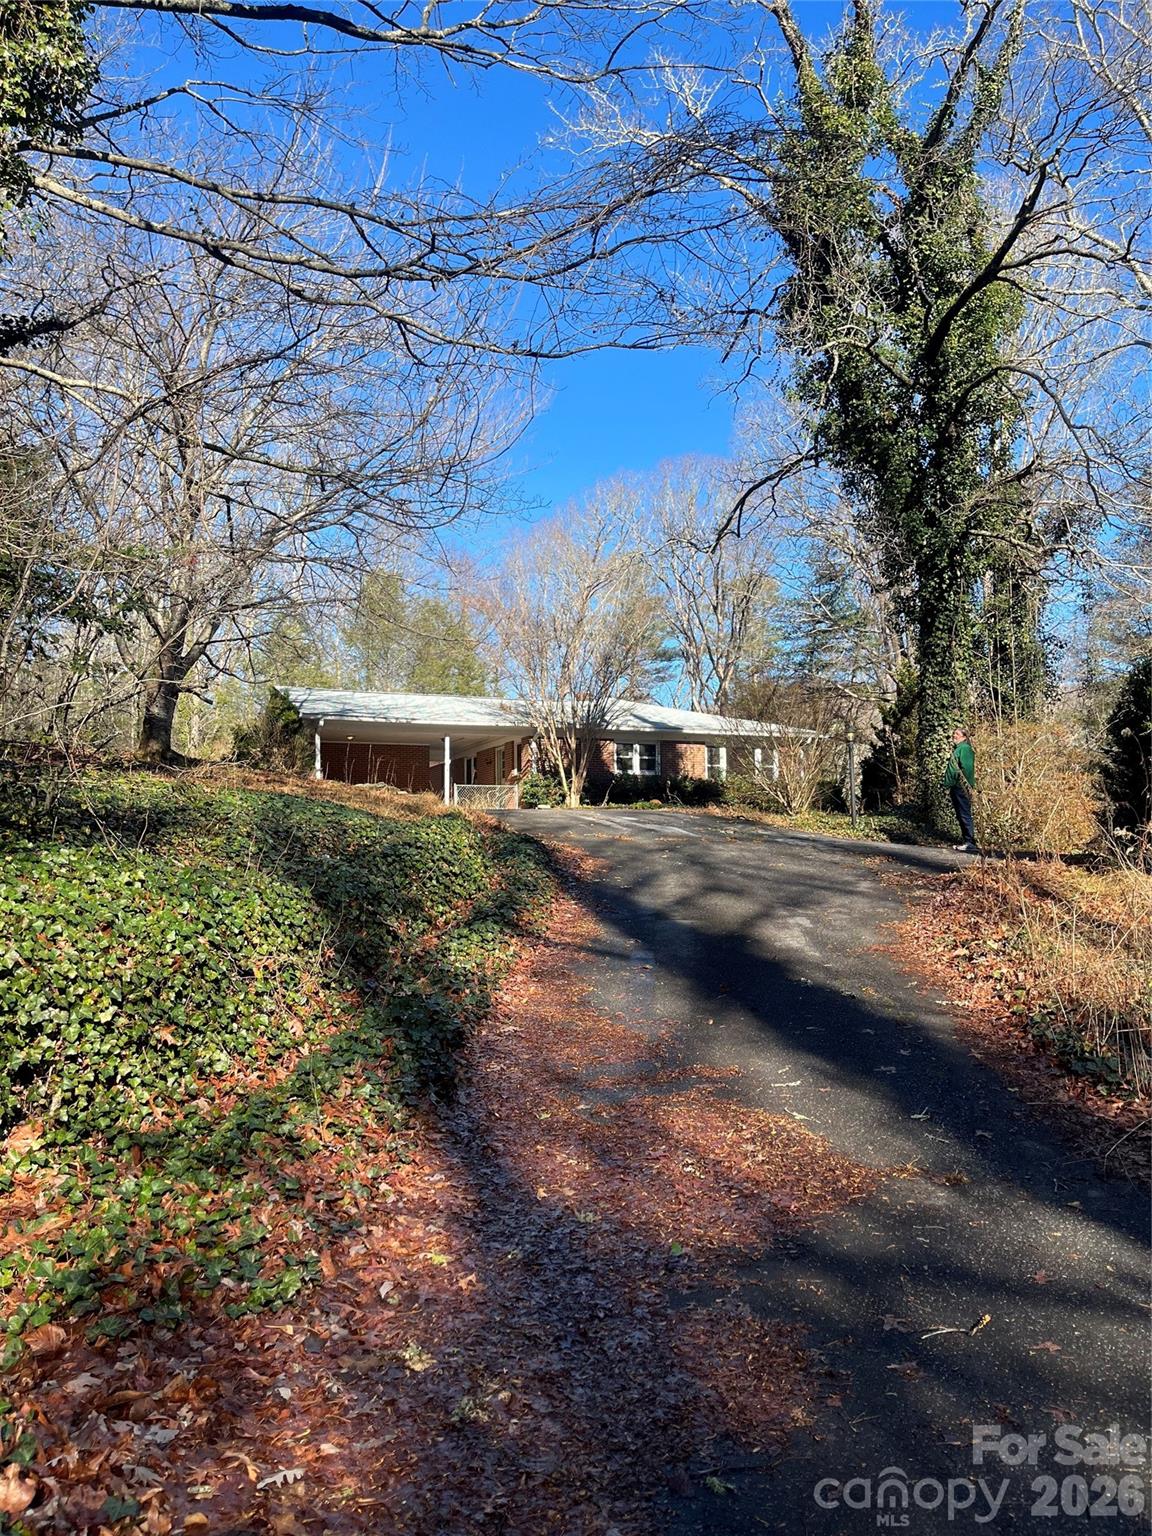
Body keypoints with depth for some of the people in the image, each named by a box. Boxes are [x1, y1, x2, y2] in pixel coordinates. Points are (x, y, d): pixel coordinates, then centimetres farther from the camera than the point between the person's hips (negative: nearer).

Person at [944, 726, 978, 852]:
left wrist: (965, 785, -22)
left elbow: (966, 768, -20)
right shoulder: (957, 748, 19)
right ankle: (966, 841, 19)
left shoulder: (964, 748, -11)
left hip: (961, 788, -10)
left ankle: (971, 843, -6)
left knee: (965, 815, -8)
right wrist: (949, 785, 19)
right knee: (960, 816, 13)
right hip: (955, 788, 10)